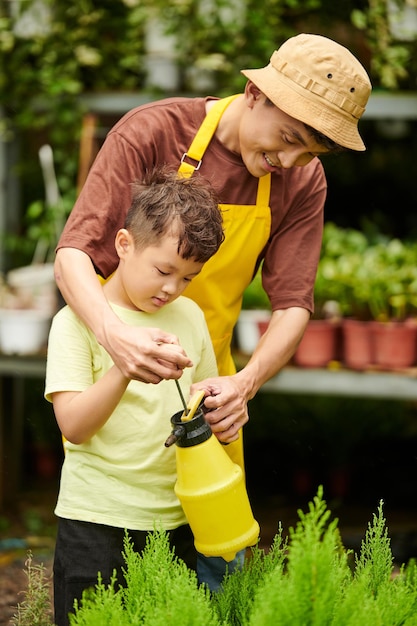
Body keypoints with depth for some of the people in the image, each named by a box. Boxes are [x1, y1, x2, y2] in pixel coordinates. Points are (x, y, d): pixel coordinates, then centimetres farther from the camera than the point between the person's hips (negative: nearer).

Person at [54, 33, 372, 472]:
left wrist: (244, 384, -31)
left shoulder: (303, 181, -7)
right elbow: (74, 256, -25)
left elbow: (293, 304, -10)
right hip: (113, 370, -3)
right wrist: (114, 335, -46)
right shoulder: (153, 132, -19)